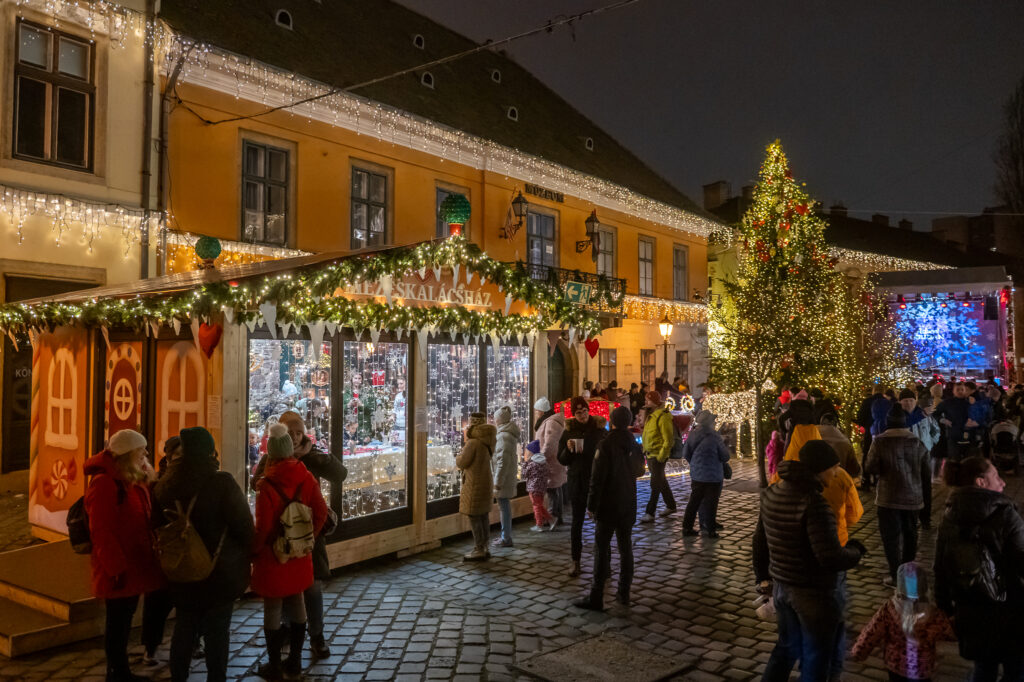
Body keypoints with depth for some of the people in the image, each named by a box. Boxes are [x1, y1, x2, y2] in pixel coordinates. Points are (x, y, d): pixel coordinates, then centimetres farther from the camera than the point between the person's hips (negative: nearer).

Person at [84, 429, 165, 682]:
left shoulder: (135, 482, 12)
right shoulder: (104, 483, -17)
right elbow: (100, 531, -21)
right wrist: (117, 568, -20)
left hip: (134, 565, 9)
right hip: (117, 571, -9)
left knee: (125, 619, 18)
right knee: (117, 621, 4)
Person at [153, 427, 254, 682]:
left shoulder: (165, 484, 1)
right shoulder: (221, 482, -19)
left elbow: (160, 525, 11)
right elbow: (244, 524, -16)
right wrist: (249, 550, 2)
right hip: (220, 571, -5)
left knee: (184, 626, 19)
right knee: (217, 629, 6)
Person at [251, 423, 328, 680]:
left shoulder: (267, 485, -19)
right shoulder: (306, 478, -6)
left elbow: (263, 528, -19)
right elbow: (321, 513, -3)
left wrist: (253, 550, -2)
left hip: (272, 556, -4)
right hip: (300, 555, 4)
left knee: (272, 608, 8)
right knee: (296, 602, 15)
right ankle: (294, 661, 26)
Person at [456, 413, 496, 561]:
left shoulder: (473, 443, -19)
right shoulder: (486, 443, 8)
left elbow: (461, 463, -15)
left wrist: (460, 455, 6)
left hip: (475, 484, -9)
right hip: (486, 482, 9)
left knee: (474, 517, -2)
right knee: (484, 516, 14)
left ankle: (479, 550, 2)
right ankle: (484, 548, 21)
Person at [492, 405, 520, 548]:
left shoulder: (503, 436, -19)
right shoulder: (510, 434, 12)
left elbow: (503, 461, -22)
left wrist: (498, 482, -20)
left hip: (504, 478, -10)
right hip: (510, 476, 10)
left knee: (504, 507, -2)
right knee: (505, 507, 18)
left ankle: (506, 538, 5)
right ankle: (505, 535, 28)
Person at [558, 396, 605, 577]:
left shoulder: (599, 429, -2)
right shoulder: (568, 431, 1)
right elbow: (562, 460, 5)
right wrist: (568, 449, -15)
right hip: (577, 481, 1)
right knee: (577, 520, 6)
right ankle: (576, 561, 13)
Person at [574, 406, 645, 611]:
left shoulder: (606, 445, -16)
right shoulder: (634, 445, 3)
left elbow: (598, 478, -18)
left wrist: (591, 505, -11)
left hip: (608, 507, -6)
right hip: (628, 506, 6)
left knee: (602, 550, -3)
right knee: (625, 548, 14)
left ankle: (596, 598, -2)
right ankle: (624, 593, 21)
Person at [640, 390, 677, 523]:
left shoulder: (663, 416, -18)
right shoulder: (651, 415, 12)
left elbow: (668, 440, -21)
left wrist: (661, 456, -20)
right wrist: (646, 451, 17)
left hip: (658, 455, -10)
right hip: (650, 454, 10)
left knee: (655, 484, -5)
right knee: (661, 482, 19)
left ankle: (650, 513, -2)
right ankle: (671, 506, 32)